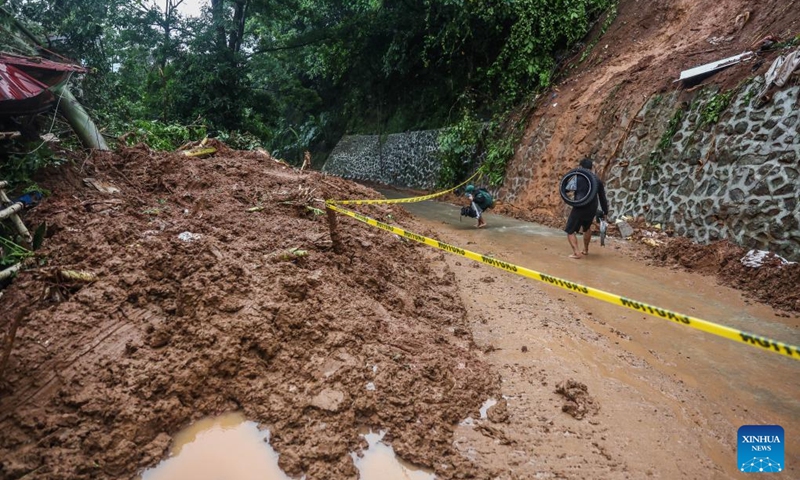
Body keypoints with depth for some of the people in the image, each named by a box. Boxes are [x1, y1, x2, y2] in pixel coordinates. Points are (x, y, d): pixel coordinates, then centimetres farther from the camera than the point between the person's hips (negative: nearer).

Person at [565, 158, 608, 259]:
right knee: (587, 228, 30)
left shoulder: (578, 177, -8)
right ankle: (585, 250, 38)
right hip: (592, 209, 5)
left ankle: (576, 252, -11)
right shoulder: (597, 180, 5)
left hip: (580, 208, -5)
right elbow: (602, 197, 9)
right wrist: (605, 211, 18)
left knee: (570, 231, 2)